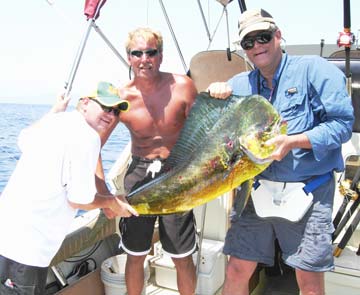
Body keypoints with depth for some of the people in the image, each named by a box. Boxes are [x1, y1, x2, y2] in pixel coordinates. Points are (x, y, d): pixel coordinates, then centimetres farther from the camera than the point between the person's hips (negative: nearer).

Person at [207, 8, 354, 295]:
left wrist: (292, 142, -22)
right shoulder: (240, 83, 10)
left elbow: (343, 122, -10)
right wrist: (215, 91, -4)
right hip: (254, 190, 4)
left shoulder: (313, 69, -4)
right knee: (237, 271, 7)